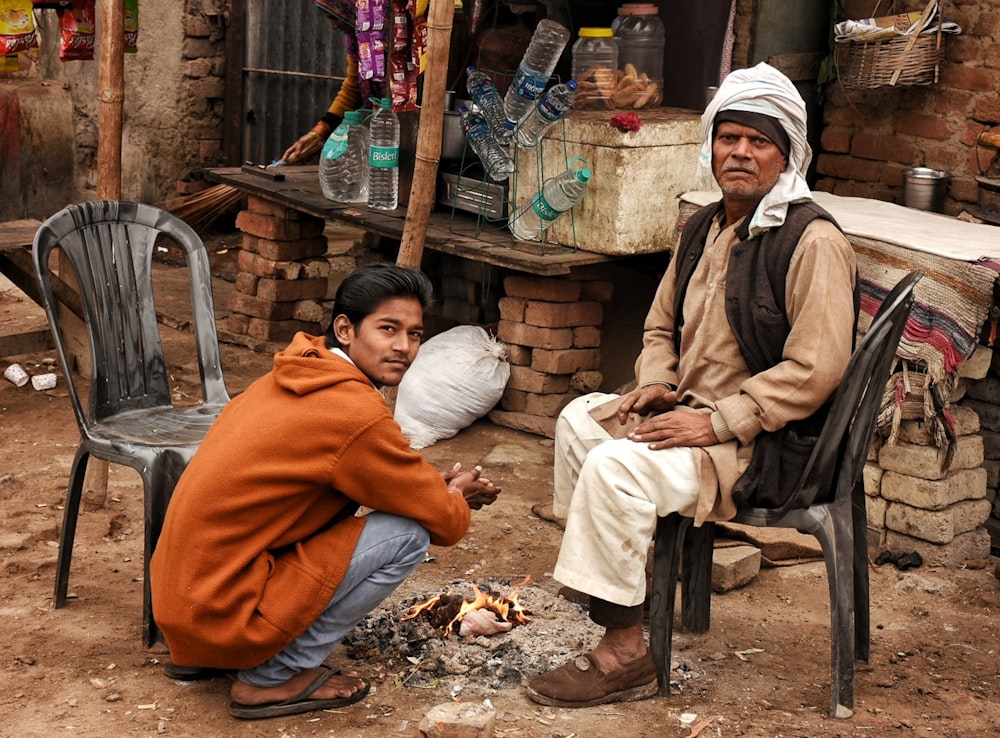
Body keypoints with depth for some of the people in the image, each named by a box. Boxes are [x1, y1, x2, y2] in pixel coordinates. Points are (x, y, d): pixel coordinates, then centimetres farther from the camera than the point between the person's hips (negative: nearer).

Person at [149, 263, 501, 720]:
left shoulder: (302, 372, 7)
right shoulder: (355, 415, -19)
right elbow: (445, 524, -7)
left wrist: (440, 488, 10)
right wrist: (456, 498, 14)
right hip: (220, 610, -9)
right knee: (407, 535, -10)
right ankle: (276, 676, -2)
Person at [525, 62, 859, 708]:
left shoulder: (812, 239, -17)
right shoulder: (705, 228, 11)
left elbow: (815, 370, -25)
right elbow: (661, 327, 23)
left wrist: (715, 423, -24)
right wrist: (655, 384, 1)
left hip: (769, 443, -10)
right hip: (691, 411, 10)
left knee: (616, 464, -27)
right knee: (579, 417, 16)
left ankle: (625, 655, -19)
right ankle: (594, 563, 29)